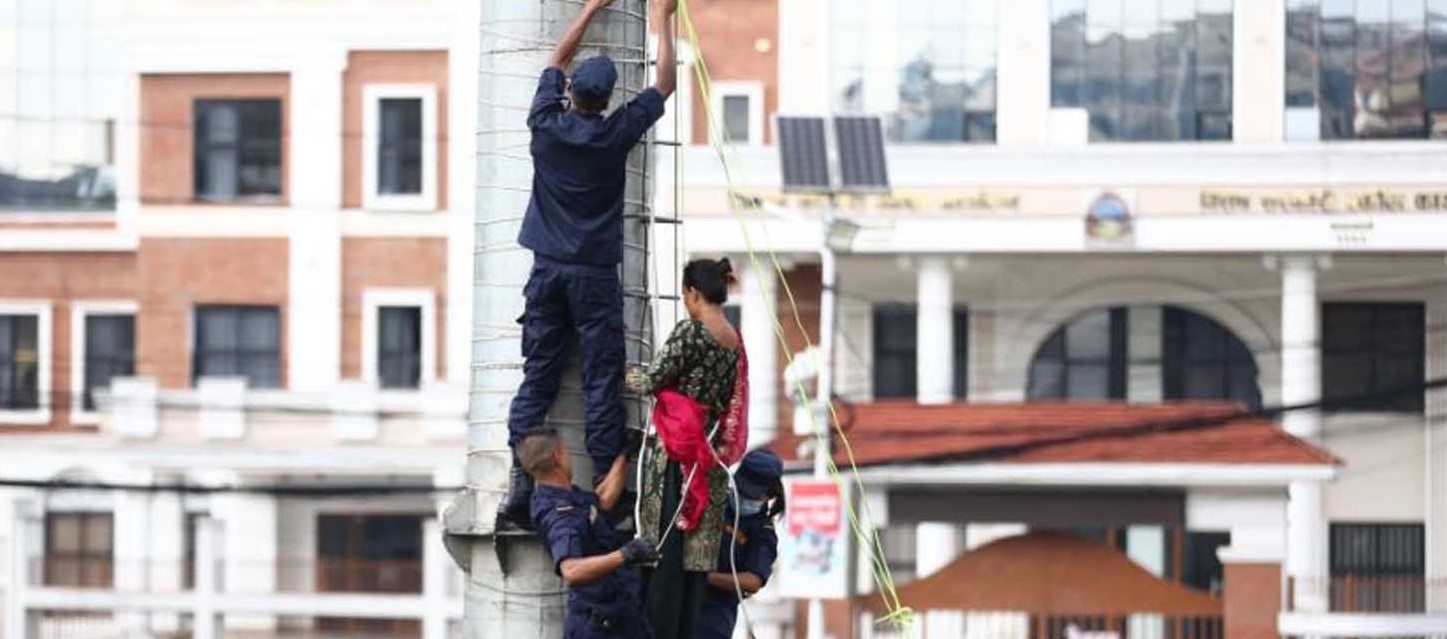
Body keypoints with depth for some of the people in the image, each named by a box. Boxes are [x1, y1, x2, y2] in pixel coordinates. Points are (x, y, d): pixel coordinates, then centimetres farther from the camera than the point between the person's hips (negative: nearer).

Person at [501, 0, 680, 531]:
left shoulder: (545, 125, 0)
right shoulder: (616, 133, -6)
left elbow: (559, 59, 19)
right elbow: (666, 84, 9)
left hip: (547, 268, 3)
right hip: (594, 273, -3)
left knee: (537, 379, 2)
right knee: (601, 385, -3)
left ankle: (519, 489, -7)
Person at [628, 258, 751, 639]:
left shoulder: (690, 332, -11)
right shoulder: (735, 344, 10)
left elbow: (651, 381, -9)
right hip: (708, 459, 7)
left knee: (664, 548, -5)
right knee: (698, 550, 7)